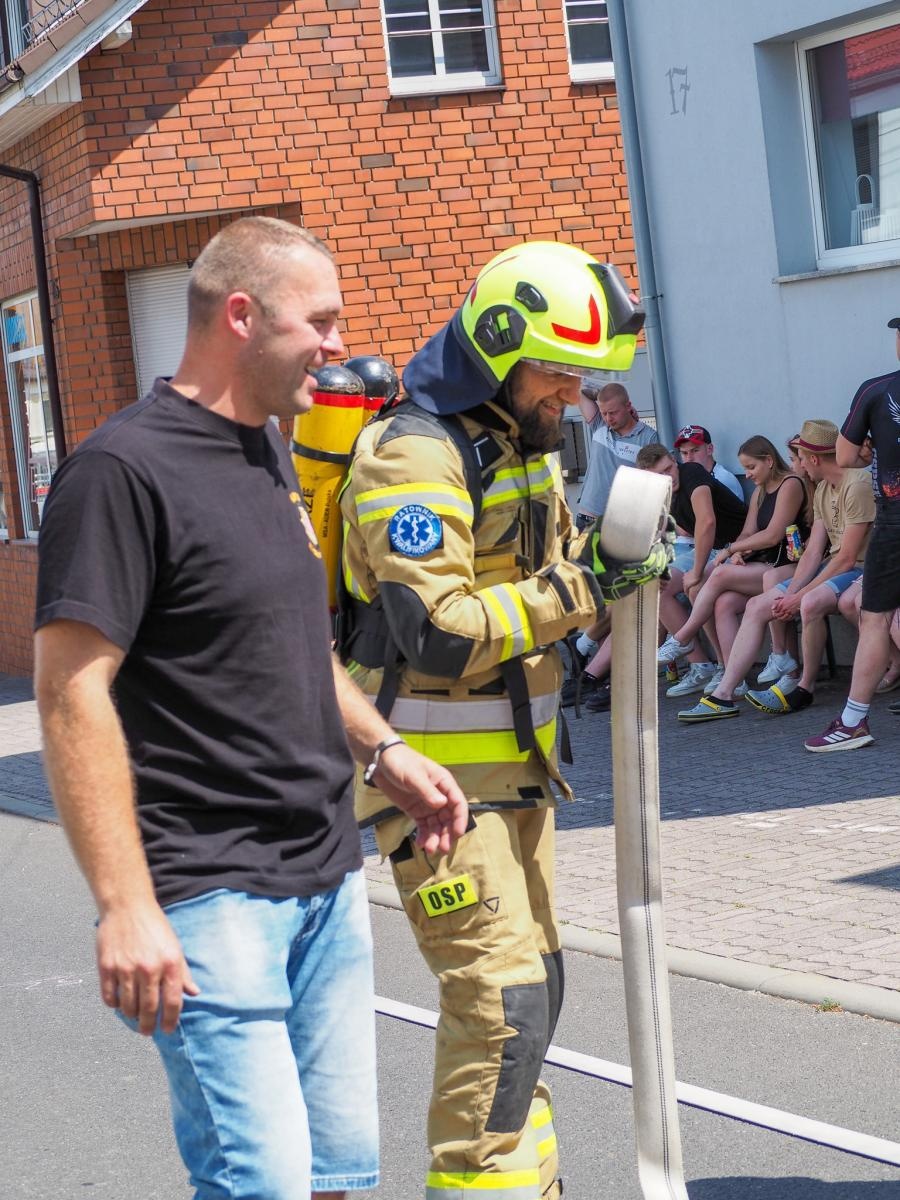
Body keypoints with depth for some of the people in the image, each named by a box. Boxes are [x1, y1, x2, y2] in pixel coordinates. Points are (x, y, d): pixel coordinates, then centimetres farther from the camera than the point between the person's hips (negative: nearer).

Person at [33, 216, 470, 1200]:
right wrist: (125, 906, -24)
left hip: (326, 883, 9)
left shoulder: (269, 454, 15)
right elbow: (72, 693, -19)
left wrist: (383, 752, 19)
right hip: (212, 898, -9)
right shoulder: (125, 470, -14)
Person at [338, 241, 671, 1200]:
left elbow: (543, 567, 20)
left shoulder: (518, 440, 12)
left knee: (531, 982, 17)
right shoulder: (415, 453, -19)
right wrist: (577, 586, -24)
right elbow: (438, 635, -27)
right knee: (500, 996, -12)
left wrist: (620, 556, -1)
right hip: (434, 774, -10)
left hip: (513, 764, 10)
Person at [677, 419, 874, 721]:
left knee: (811, 603, -38)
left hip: (859, 570, -10)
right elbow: (813, 552, 8)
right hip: (833, 568, 10)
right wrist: (790, 593, -8)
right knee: (757, 606, 1)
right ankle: (723, 695, -4)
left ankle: (804, 688, -16)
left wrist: (799, 596, -16)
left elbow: (847, 558, -19)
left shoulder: (857, 485, -16)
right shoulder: (822, 490, 13)